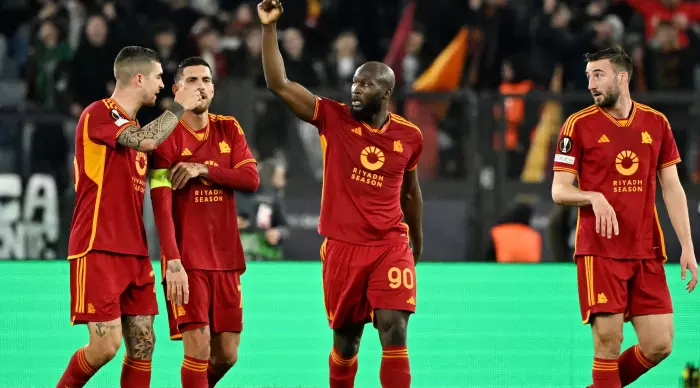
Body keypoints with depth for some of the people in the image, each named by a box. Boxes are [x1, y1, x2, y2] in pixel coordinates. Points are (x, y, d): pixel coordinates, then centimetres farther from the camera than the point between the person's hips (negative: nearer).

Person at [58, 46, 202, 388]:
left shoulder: (133, 127, 19)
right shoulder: (99, 113, -8)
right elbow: (147, 141, -25)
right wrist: (178, 107, -11)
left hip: (133, 253, 9)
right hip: (98, 250, -9)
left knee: (142, 343, 2)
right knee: (106, 344, -13)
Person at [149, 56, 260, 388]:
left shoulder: (229, 129, 10)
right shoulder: (167, 136, -6)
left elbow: (252, 179, -4)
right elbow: (162, 207, -14)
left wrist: (203, 169, -17)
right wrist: (173, 262, -24)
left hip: (226, 259, 5)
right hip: (186, 261, -5)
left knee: (227, 354, 7)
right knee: (199, 350, -14)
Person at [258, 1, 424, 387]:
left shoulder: (409, 136, 2)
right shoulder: (333, 119, -3)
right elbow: (278, 84, -9)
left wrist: (418, 242, 26)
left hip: (391, 246, 0)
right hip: (343, 247, 0)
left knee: (394, 330, -13)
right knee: (346, 337, 8)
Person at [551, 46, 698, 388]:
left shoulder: (656, 123, 8)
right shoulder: (579, 125, -1)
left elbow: (672, 189, 10)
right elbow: (559, 190, 0)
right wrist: (594, 197, -21)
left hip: (647, 253, 3)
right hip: (600, 253, -3)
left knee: (659, 345, -1)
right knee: (608, 344, -8)